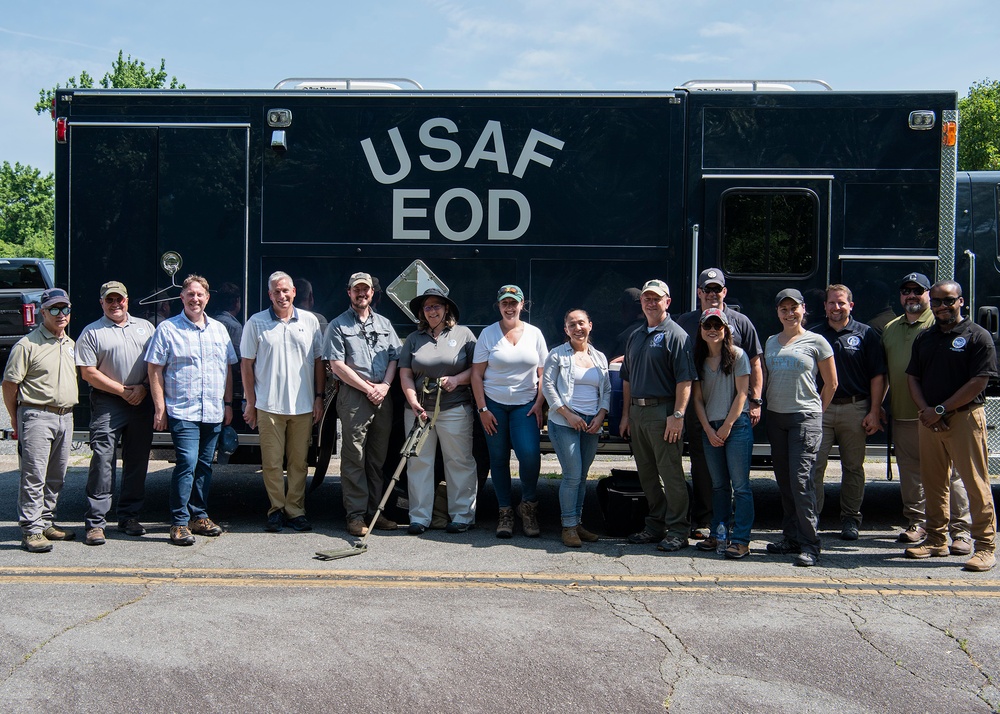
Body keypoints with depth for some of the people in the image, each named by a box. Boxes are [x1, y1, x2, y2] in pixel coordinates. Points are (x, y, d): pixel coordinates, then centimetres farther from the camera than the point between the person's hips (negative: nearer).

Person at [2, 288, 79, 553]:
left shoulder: (71, 344, 15)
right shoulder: (27, 345, -7)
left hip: (65, 417, 7)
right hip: (37, 416, -7)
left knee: (56, 477, 13)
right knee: (34, 476, -6)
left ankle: (46, 523, 24)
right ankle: (31, 531, -1)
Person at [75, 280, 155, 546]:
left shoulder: (145, 327, 15)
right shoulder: (92, 332, 4)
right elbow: (88, 373, -3)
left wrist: (143, 387, -4)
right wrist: (122, 390, -8)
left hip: (141, 402, 3)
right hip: (107, 403, -3)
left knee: (137, 461, 7)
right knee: (102, 460, -8)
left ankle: (129, 516, 18)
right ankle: (95, 522, -4)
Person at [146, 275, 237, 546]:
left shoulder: (219, 329, 14)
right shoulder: (167, 329, 0)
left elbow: (228, 369, 18)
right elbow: (155, 370, -2)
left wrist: (228, 403, 13)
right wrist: (160, 408, -7)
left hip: (214, 412, 5)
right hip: (183, 412, -5)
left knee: (204, 465, 10)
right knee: (187, 463, -13)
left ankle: (199, 516, 20)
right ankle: (179, 523, -6)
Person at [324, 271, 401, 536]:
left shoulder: (384, 323, 18)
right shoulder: (338, 325, 3)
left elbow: (394, 358, 12)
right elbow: (337, 365, -5)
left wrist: (384, 385, -5)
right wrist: (367, 388, -9)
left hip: (383, 396, 4)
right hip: (353, 396, -4)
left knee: (378, 458, 8)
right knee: (354, 458, -3)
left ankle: (375, 511, 16)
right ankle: (356, 515, 1)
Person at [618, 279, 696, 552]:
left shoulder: (676, 335, -6)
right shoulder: (635, 337, 17)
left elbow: (685, 380, -13)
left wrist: (678, 415, -20)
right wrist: (626, 415, 16)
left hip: (663, 411, -7)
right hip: (637, 412, 8)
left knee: (671, 473, -4)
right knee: (647, 474, 12)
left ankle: (678, 530, 3)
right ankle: (655, 526, 21)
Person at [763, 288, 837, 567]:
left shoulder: (816, 342, -1)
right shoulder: (771, 342, 13)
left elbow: (831, 384, 4)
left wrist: (818, 411, 9)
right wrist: (758, 403, 10)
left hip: (805, 417, -5)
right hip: (775, 417, 5)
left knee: (801, 479, -13)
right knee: (783, 480, 8)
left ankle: (810, 544, -9)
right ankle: (791, 538, 17)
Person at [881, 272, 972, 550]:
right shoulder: (890, 329, 17)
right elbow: (882, 371, 23)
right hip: (901, 415, 6)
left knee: (949, 473, -4)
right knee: (910, 472, 11)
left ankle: (961, 530, 2)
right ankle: (917, 522, 23)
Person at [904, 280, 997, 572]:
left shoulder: (977, 336, -3)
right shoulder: (924, 338, 15)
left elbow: (979, 382, -10)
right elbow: (913, 377, 13)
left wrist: (940, 410, -12)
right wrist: (924, 410, -4)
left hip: (965, 418, -5)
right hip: (928, 420, 6)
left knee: (976, 483, -4)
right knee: (933, 482, 9)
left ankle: (985, 546, 2)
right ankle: (936, 539, 20)